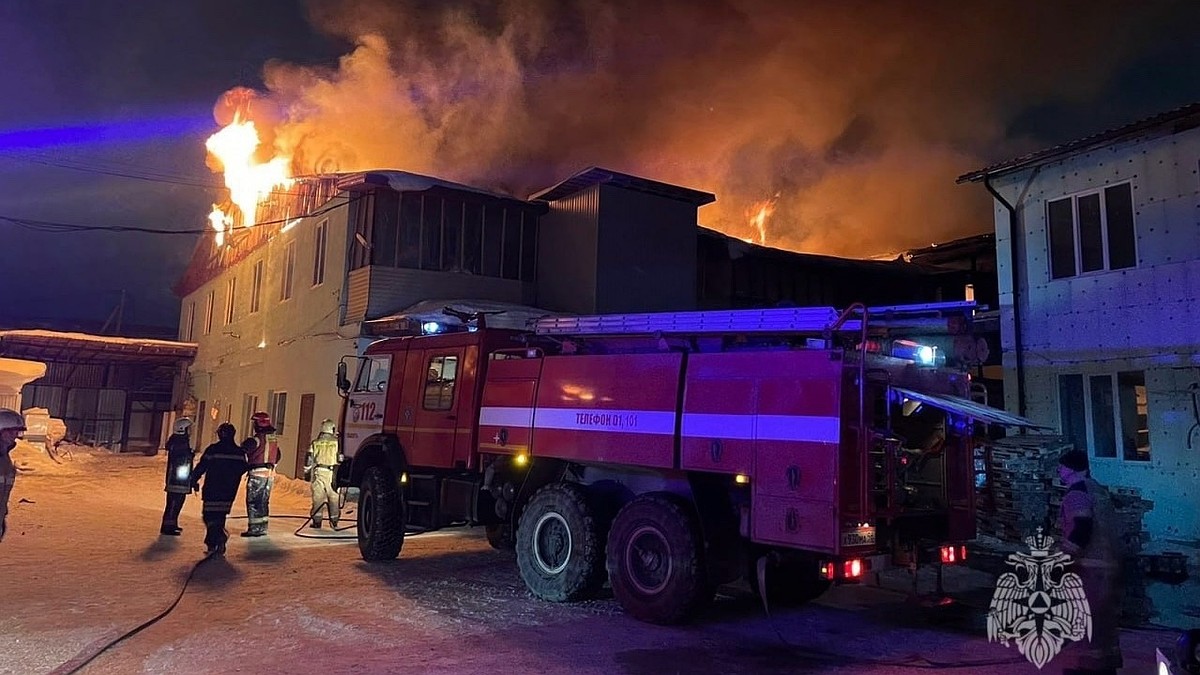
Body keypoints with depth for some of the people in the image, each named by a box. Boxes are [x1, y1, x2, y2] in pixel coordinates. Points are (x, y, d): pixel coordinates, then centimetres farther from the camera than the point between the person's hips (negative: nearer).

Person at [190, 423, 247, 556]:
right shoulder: (240, 452, 3)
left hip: (212, 491, -4)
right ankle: (212, 545, 16)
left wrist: (194, 480, 6)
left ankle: (221, 536, -24)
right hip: (229, 492, 4)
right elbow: (242, 470, 11)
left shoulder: (212, 449, -8)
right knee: (220, 516, 14)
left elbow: (201, 467, -6)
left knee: (210, 516, -1)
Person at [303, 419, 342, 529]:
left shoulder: (315, 443, 6)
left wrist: (307, 472, 18)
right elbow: (341, 459, -1)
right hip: (332, 473, -1)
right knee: (333, 497, 5)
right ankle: (334, 521, 7)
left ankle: (317, 521, 5)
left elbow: (309, 459, 8)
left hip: (318, 472, 1)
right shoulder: (337, 442, 0)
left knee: (318, 496, 5)